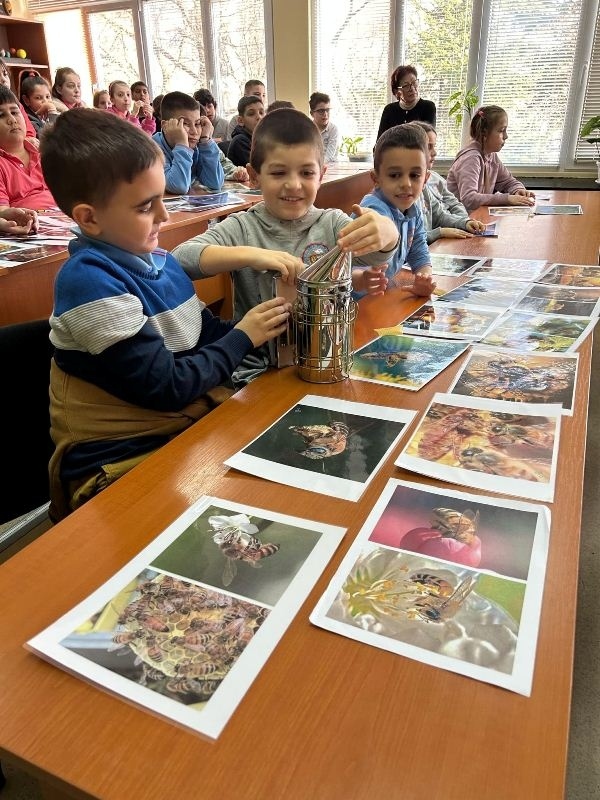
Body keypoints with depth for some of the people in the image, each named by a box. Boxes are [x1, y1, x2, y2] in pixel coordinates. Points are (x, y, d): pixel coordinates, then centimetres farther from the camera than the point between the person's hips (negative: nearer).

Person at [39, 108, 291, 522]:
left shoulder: (159, 259, 7)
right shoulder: (89, 281, -19)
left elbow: (208, 335, 12)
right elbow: (167, 387, -21)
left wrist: (263, 325, -5)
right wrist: (243, 337, -11)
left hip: (195, 424, 8)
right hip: (120, 462, -7)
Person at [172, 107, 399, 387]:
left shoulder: (332, 223, 3)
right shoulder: (242, 228, -3)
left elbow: (377, 255, -15)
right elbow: (180, 258, -16)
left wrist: (387, 231, -39)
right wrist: (248, 255, -30)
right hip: (259, 368, -2)